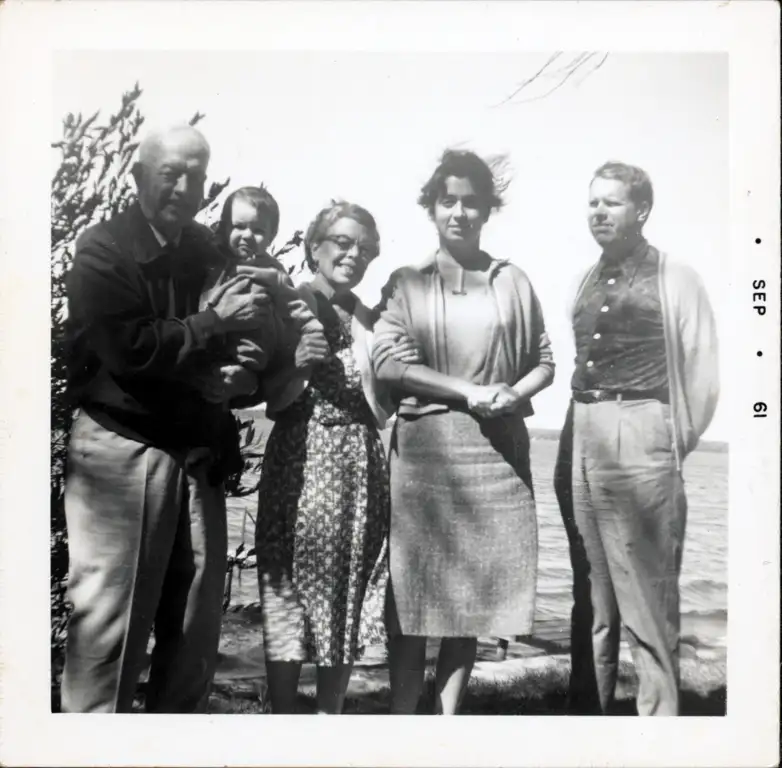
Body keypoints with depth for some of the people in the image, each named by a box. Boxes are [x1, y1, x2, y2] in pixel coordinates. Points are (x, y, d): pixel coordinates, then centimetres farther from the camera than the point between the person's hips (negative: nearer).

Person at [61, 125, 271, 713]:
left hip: (199, 457, 6)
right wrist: (217, 323, -11)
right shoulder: (103, 250, -5)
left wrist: (242, 376, 1)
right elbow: (128, 349, -18)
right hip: (122, 453, -5)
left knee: (197, 629, 11)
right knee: (110, 621, -1)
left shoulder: (210, 254, 12)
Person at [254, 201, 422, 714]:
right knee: (293, 592, -1)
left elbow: (381, 411, 12)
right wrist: (298, 366, -19)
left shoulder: (370, 320, 12)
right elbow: (274, 403, -1)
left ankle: (332, 714, 20)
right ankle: (282, 713, 11)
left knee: (352, 594, 8)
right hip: (301, 461, -4)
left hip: (361, 466, 4)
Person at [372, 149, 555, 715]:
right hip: (425, 446, -1)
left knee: (474, 590, 6)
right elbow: (386, 361, -5)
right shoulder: (406, 282, 7)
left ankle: (448, 715, 19)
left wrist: (513, 394, -9)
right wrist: (468, 391, -14)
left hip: (497, 447, 2)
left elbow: (544, 362, 13)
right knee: (413, 590, 0)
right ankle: (401, 715, 11)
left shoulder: (513, 281, 11)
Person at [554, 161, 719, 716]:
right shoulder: (586, 284, 16)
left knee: (647, 602, -2)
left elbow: (703, 373, -3)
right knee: (590, 597, 14)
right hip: (579, 442, 6)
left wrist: (675, 445, -1)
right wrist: (579, 436, 9)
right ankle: (587, 708, 26)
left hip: (638, 441, -6)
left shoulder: (674, 280, -1)